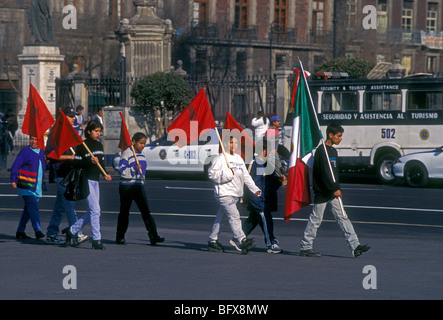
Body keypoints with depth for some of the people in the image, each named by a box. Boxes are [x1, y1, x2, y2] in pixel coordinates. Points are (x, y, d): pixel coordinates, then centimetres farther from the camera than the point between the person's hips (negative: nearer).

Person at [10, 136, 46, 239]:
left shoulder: (42, 152, 12)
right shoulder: (25, 151, -8)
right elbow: (15, 166, -11)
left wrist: (43, 181, 22)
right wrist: (13, 180, -17)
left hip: (37, 187, 7)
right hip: (26, 186, -7)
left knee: (28, 210, 10)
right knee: (33, 207, -15)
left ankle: (20, 231, 18)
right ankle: (38, 231, -20)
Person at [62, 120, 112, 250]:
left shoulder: (99, 145, 14)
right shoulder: (83, 145, -10)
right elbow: (75, 163, -13)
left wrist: (105, 174, 5)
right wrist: (89, 161, -25)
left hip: (95, 181, 8)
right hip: (86, 180, -8)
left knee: (92, 212, 10)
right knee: (95, 209, -13)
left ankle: (72, 231, 25)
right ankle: (96, 240, -10)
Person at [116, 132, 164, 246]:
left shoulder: (141, 154, 13)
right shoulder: (127, 154, -9)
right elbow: (122, 171, -18)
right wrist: (134, 169, -28)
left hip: (139, 187, 6)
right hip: (127, 187, -6)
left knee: (146, 211, -5)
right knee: (124, 212, 3)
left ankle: (153, 236, -12)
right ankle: (120, 237, 15)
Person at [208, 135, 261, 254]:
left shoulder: (239, 159, 17)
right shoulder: (220, 158, -7)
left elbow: (246, 176, 21)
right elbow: (211, 173, -12)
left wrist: (254, 189, 11)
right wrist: (227, 174, -20)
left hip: (235, 194, 8)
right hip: (224, 193, -8)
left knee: (220, 217, 14)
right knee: (234, 216, -17)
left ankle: (213, 241, 20)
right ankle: (242, 241, -24)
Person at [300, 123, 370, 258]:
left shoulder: (333, 151, 15)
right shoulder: (321, 151, -13)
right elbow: (324, 172, -20)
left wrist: (337, 188, 11)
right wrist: (334, 189, -21)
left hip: (332, 193, 9)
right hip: (322, 192, -9)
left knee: (343, 218, 2)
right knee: (315, 219, -1)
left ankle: (355, 246, -2)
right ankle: (305, 247, 9)